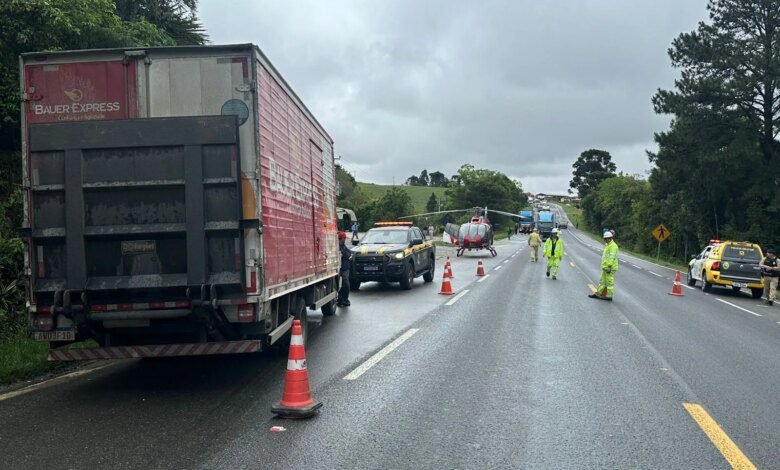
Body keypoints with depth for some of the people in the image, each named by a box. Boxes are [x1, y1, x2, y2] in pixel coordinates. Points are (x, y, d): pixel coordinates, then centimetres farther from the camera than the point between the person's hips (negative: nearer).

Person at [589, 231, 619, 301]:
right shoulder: (607, 245, 18)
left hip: (610, 268, -10)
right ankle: (597, 294, 19)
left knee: (609, 282, -4)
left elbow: (611, 257, -22)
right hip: (605, 267, 10)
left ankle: (609, 296, 1)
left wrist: (609, 266, -26)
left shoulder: (613, 246, -14)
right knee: (602, 281, 14)